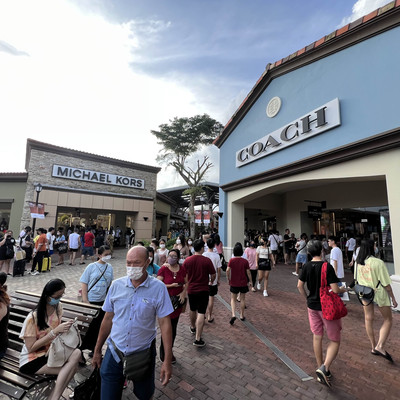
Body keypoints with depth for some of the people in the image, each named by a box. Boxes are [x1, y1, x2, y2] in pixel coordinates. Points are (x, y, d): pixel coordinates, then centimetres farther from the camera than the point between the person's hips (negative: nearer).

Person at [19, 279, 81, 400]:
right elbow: (30, 348, -19)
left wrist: (65, 327, -11)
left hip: (51, 352, 6)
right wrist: (55, 331, -28)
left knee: (76, 353, -25)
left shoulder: (58, 307, -6)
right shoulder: (33, 317, -22)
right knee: (71, 368, -26)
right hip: (31, 360, -6)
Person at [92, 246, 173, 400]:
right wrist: (97, 350, 9)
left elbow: (165, 323, -14)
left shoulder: (158, 288, -17)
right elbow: (108, 318, 3)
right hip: (114, 352, 2)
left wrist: (167, 361, -14)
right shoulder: (116, 285, -7)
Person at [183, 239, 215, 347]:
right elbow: (213, 275, -7)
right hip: (203, 290, -4)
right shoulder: (207, 260, -16)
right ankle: (198, 339, 2)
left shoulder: (187, 260, -7)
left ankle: (193, 327, 46)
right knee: (201, 313, 2)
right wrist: (211, 281, 15)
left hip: (191, 289, 4)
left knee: (193, 310, 24)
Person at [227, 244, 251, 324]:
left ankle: (233, 314, -5)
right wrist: (250, 281, 7)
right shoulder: (245, 261, -9)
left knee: (233, 299, 12)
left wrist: (228, 279, 0)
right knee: (242, 299, 17)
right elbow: (248, 272, -5)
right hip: (243, 283, 1)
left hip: (234, 283, 0)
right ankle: (242, 316, 26)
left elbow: (228, 270, -15)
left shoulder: (231, 260, -10)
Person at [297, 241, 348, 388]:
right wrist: (344, 289, 2)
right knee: (335, 341, 12)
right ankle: (324, 368, -4)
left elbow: (299, 285, 1)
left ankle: (320, 368, 32)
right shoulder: (327, 267, -19)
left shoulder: (306, 266, -4)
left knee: (317, 337, 19)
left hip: (312, 306, 5)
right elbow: (335, 290, -20)